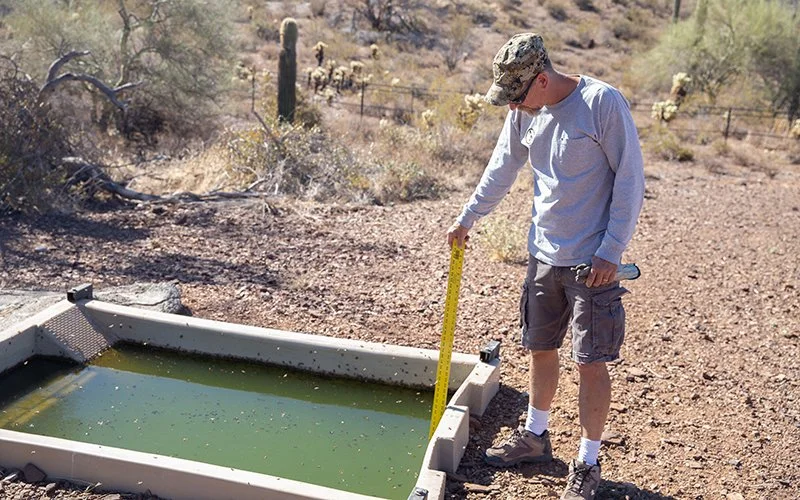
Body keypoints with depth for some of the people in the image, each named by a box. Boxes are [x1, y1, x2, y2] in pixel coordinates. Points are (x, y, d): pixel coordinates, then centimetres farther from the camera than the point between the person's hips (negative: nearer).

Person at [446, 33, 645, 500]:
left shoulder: (603, 102, -15)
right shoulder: (524, 112, 3)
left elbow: (630, 179, -13)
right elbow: (502, 170, 17)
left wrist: (611, 251, -15)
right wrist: (467, 218, 24)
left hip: (593, 260, -6)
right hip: (544, 253, 6)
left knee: (591, 362, 0)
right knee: (541, 349, 17)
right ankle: (535, 436, 37)